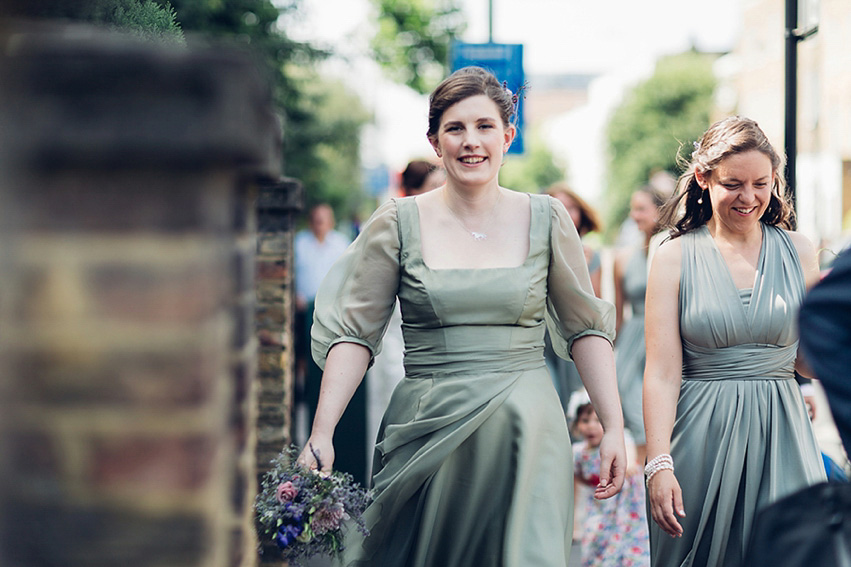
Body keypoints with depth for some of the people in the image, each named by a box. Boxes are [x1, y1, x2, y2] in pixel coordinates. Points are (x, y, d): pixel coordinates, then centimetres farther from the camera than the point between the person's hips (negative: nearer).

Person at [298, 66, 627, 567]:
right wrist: (322, 435, -7)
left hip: (524, 424, 0)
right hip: (426, 427, 0)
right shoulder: (399, 224, 2)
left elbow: (585, 329, 10)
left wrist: (614, 429, 2)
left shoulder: (546, 220, 5)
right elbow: (353, 333, 2)